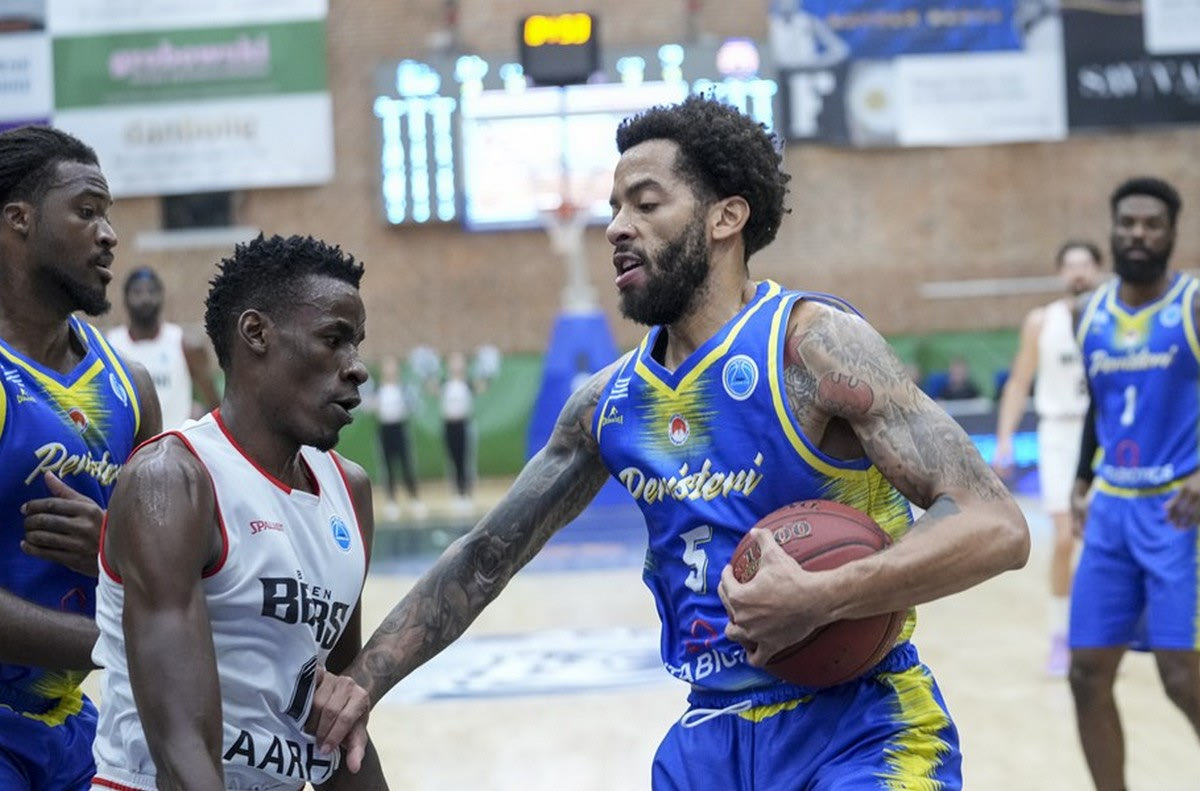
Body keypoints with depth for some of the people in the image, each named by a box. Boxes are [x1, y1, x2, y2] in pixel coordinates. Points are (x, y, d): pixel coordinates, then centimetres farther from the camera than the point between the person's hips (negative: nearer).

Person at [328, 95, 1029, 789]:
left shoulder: (811, 343, -14)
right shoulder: (610, 400, 6)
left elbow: (997, 528, -21)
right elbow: (484, 558, 16)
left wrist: (819, 598, -30)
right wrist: (358, 685, 11)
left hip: (861, 734, -6)